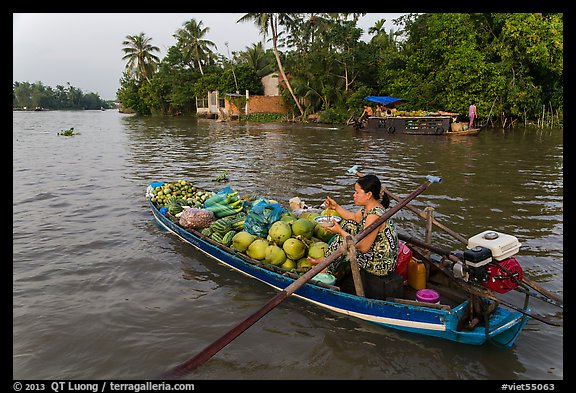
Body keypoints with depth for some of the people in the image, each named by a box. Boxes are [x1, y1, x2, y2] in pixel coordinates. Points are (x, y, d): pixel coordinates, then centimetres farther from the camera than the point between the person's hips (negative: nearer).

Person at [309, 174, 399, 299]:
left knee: (343, 241, -12)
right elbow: (354, 218, 19)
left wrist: (341, 232, -20)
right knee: (348, 225, 12)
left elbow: (363, 247, -27)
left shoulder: (374, 215, -29)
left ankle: (327, 264, 14)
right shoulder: (369, 207, 0)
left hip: (379, 265, -10)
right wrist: (336, 207, 8)